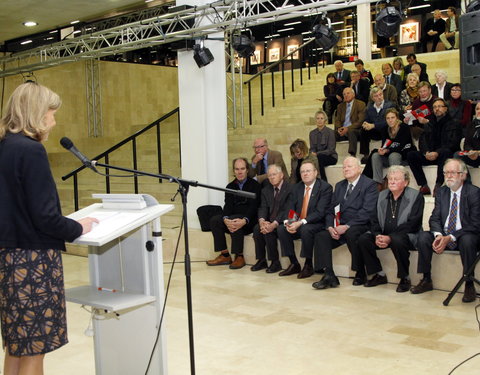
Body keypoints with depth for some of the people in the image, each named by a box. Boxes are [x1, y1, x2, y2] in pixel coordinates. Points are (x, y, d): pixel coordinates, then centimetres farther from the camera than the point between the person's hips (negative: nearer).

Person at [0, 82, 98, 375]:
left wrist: (70, 224, 15)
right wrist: (78, 228, -3)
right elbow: (45, 217, -21)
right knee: (33, 351, 3)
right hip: (33, 259, -9)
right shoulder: (31, 150, -18)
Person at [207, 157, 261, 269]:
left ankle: (239, 256, -23)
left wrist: (244, 221, -30)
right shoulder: (230, 186, 13)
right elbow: (228, 205, 0)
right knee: (214, 220, -19)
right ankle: (225, 255, -14)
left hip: (248, 220, -5)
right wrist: (226, 219, -23)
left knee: (235, 221, -34)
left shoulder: (254, 185, -1)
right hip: (232, 217, 5)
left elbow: (253, 206, -12)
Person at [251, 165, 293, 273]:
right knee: (257, 228, -22)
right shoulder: (266, 190, 12)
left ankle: (275, 262, -15)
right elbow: (263, 208, 1)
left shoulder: (289, 189, -9)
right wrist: (262, 221, -21)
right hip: (269, 222, 6)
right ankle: (261, 260, -9)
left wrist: (274, 224, -29)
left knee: (269, 231, -30)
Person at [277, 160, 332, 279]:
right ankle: (294, 264, -5)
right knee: (281, 229, -18)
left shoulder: (325, 187, -9)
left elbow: (320, 212, -18)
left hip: (316, 224, -6)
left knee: (305, 229, -35)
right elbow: (289, 208, 6)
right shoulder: (297, 188, 11)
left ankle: (308, 265, -15)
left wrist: (301, 222, -27)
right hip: (296, 224, 6)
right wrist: (288, 222, -17)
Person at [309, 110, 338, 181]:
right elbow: (312, 148, 9)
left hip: (330, 157, -4)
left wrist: (317, 154, -26)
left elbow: (330, 150, -13)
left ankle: (324, 181, -26)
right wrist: (312, 153, -17)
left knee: (319, 158, -36)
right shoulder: (312, 133, 10)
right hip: (317, 156, 4)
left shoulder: (330, 132, -7)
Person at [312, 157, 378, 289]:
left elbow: (367, 212, -14)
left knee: (351, 233, -37)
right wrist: (330, 227, -6)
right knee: (321, 236, -19)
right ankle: (329, 276, -22)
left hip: (360, 227, -6)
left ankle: (360, 273, -17)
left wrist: (347, 226, -22)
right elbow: (331, 210, 14)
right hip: (339, 228, 6)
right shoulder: (339, 186, 19)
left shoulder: (369, 185, -2)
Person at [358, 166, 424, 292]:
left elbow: (412, 224, -15)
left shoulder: (416, 196, -6)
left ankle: (405, 278, -16)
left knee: (397, 241, -38)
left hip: (407, 236, -5)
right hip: (383, 234, 6)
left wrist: (390, 238, -24)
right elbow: (375, 220, 10)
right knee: (363, 239, -18)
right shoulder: (382, 195, 12)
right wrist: (377, 236, -13)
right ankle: (379, 275, -4)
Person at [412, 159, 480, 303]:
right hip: (443, 236, 4)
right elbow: (434, 218, 5)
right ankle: (426, 280, -10)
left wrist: (450, 238, -23)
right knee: (423, 236, -22)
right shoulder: (441, 192, 8)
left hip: (464, 236, -4)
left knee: (468, 240, -37)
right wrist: (438, 235, -18)